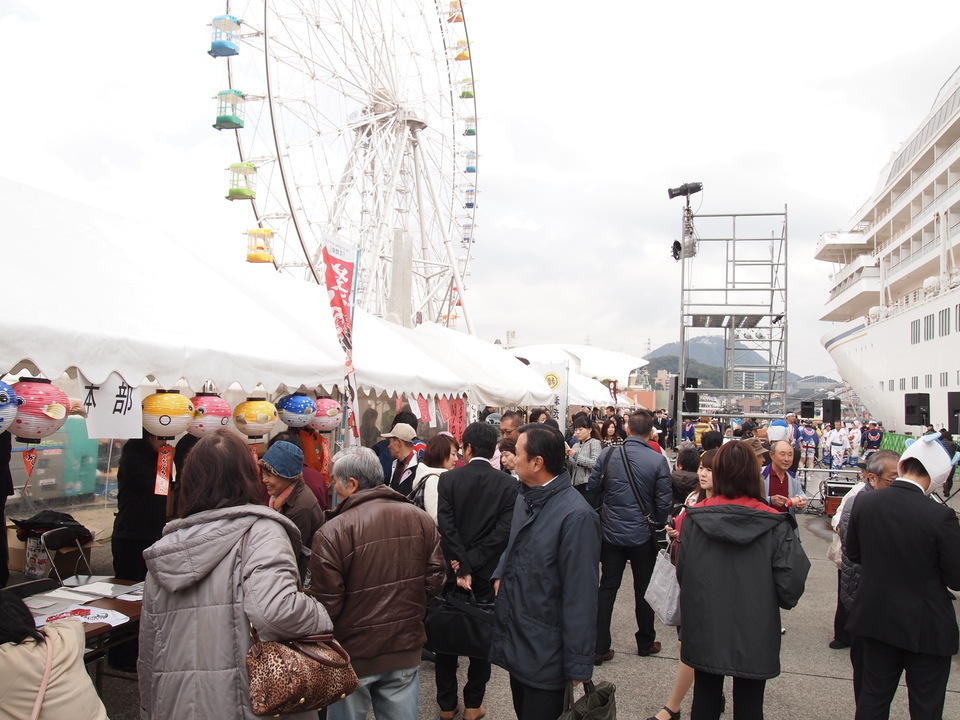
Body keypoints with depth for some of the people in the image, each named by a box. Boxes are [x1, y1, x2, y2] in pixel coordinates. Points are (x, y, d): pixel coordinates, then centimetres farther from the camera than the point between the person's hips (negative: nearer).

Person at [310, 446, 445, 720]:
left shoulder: (332, 531, -20)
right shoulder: (420, 518, -5)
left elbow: (326, 604, -16)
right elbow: (434, 580, 1)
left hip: (353, 656, -3)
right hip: (406, 650, 4)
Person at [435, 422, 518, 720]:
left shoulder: (449, 479, -8)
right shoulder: (508, 484, -7)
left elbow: (446, 527, -16)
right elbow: (504, 531, -14)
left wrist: (462, 565, -15)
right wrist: (472, 562, -13)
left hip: (452, 570, 0)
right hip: (488, 573, 0)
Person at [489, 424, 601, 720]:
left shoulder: (575, 515, -24)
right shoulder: (525, 497, 6)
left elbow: (580, 596, -22)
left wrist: (578, 665, -18)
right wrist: (500, 574, 2)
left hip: (544, 654, -8)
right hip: (514, 642, 8)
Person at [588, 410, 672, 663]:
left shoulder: (608, 454, -8)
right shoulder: (658, 460, -14)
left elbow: (593, 486, 1)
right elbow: (664, 502, -10)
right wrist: (658, 524, 9)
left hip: (611, 532, 2)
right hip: (642, 535, -1)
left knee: (607, 588, 9)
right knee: (644, 589, 15)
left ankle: (600, 647, 11)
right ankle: (645, 642, 30)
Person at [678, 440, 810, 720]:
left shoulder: (693, 518, -12)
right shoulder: (775, 524, -16)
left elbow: (681, 574, -6)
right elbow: (790, 584, -16)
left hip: (706, 631, 1)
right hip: (754, 634, -1)